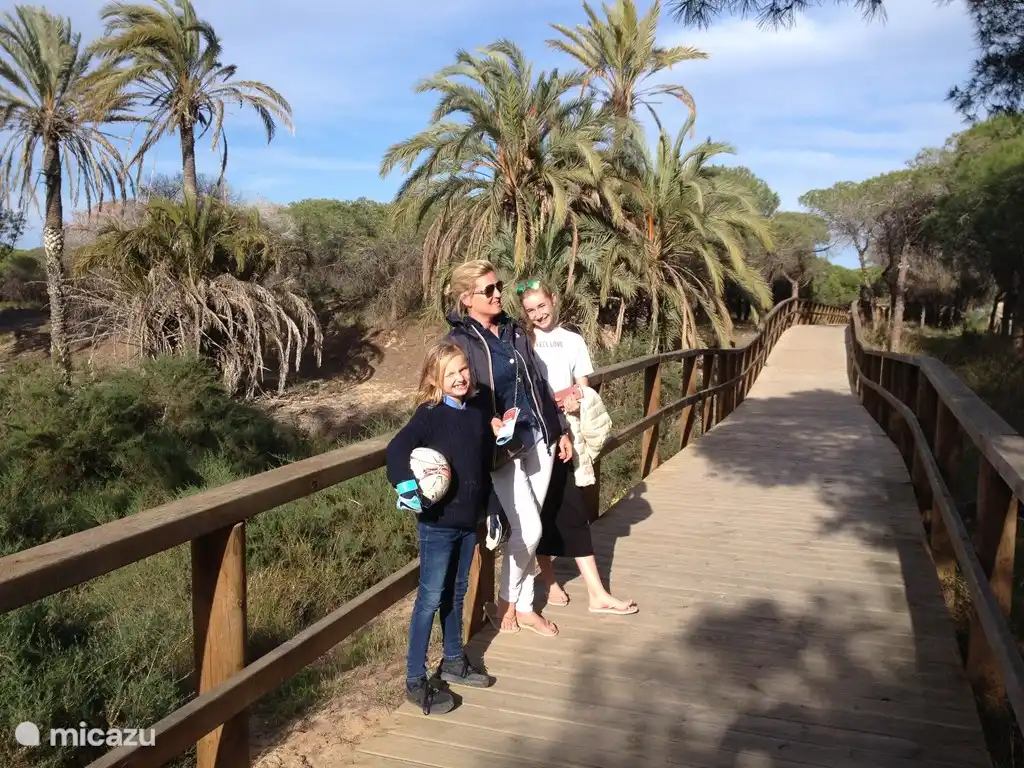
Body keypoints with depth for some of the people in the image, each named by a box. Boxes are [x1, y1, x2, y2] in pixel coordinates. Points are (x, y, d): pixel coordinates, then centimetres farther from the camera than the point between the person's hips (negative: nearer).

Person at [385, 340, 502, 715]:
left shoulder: (477, 415, 6)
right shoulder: (430, 414, -14)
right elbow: (396, 450, -26)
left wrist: (490, 511, 16)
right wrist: (407, 488, -34)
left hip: (468, 522, 6)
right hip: (437, 524, -6)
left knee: (456, 594, 19)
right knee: (431, 598, 0)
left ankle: (453, 662, 35)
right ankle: (415, 681, 11)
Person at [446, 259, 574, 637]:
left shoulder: (514, 331, 9)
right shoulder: (459, 342, -11)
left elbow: (539, 384, 14)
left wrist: (561, 430, 14)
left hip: (538, 438, 6)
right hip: (501, 448, -6)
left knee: (526, 530, 11)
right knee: (528, 530, -6)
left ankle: (524, 606, 26)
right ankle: (504, 602, 18)